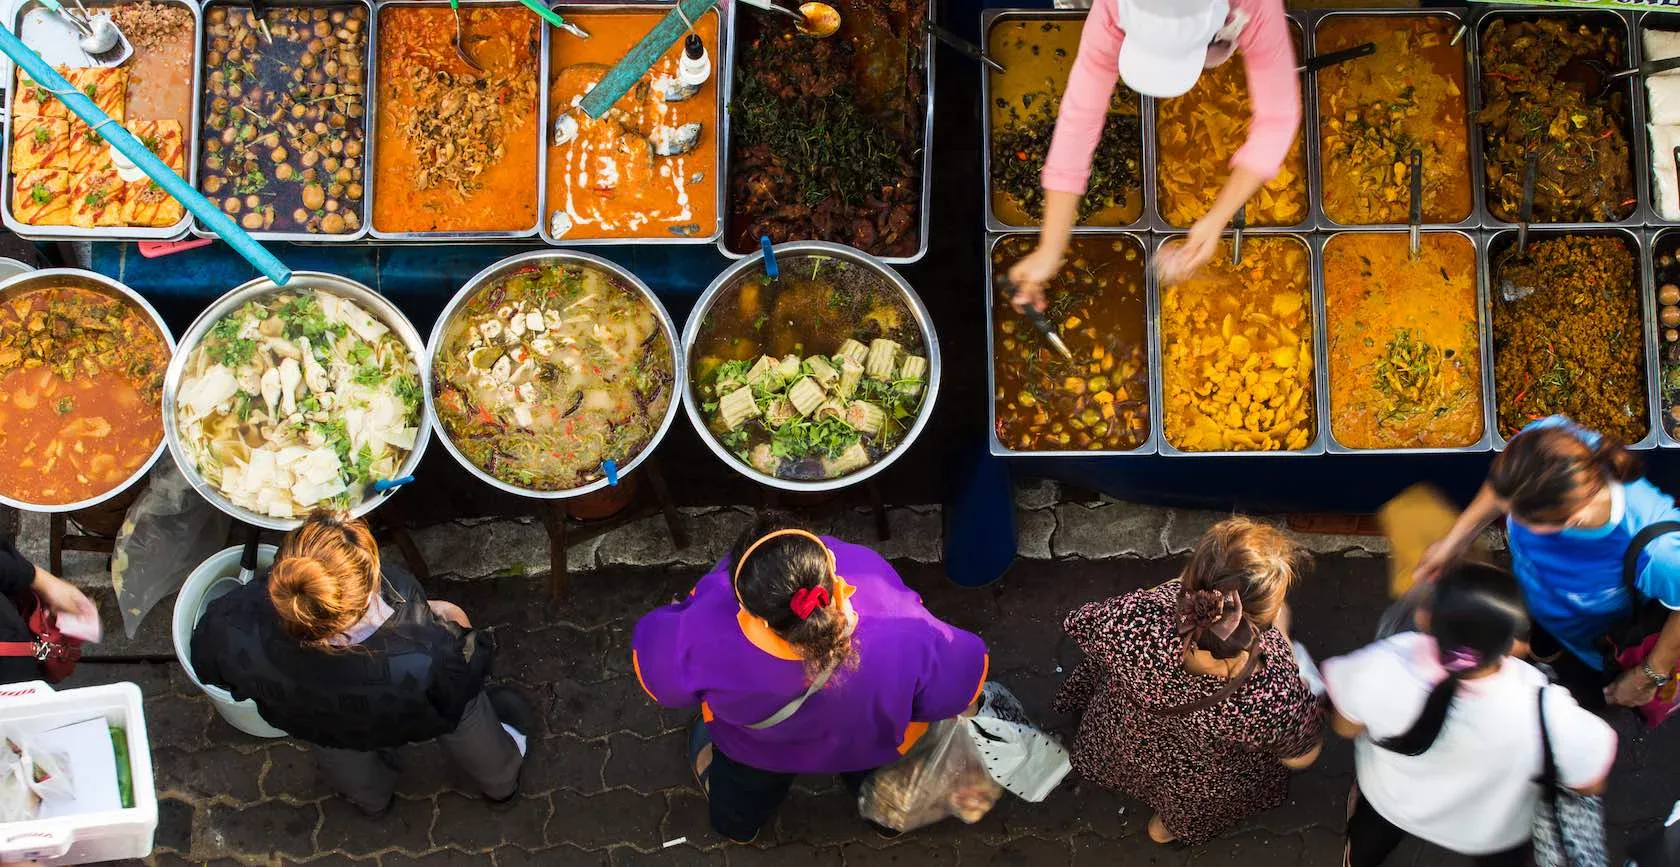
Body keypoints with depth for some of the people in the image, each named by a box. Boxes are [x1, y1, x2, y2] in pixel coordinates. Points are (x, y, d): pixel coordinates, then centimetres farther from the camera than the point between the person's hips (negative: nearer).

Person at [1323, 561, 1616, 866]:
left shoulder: (1384, 667, -38)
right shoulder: (1543, 711, -41)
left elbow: (1346, 728, -16)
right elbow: (1592, 783, -20)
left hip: (1391, 800, 1)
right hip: (1488, 832, 0)